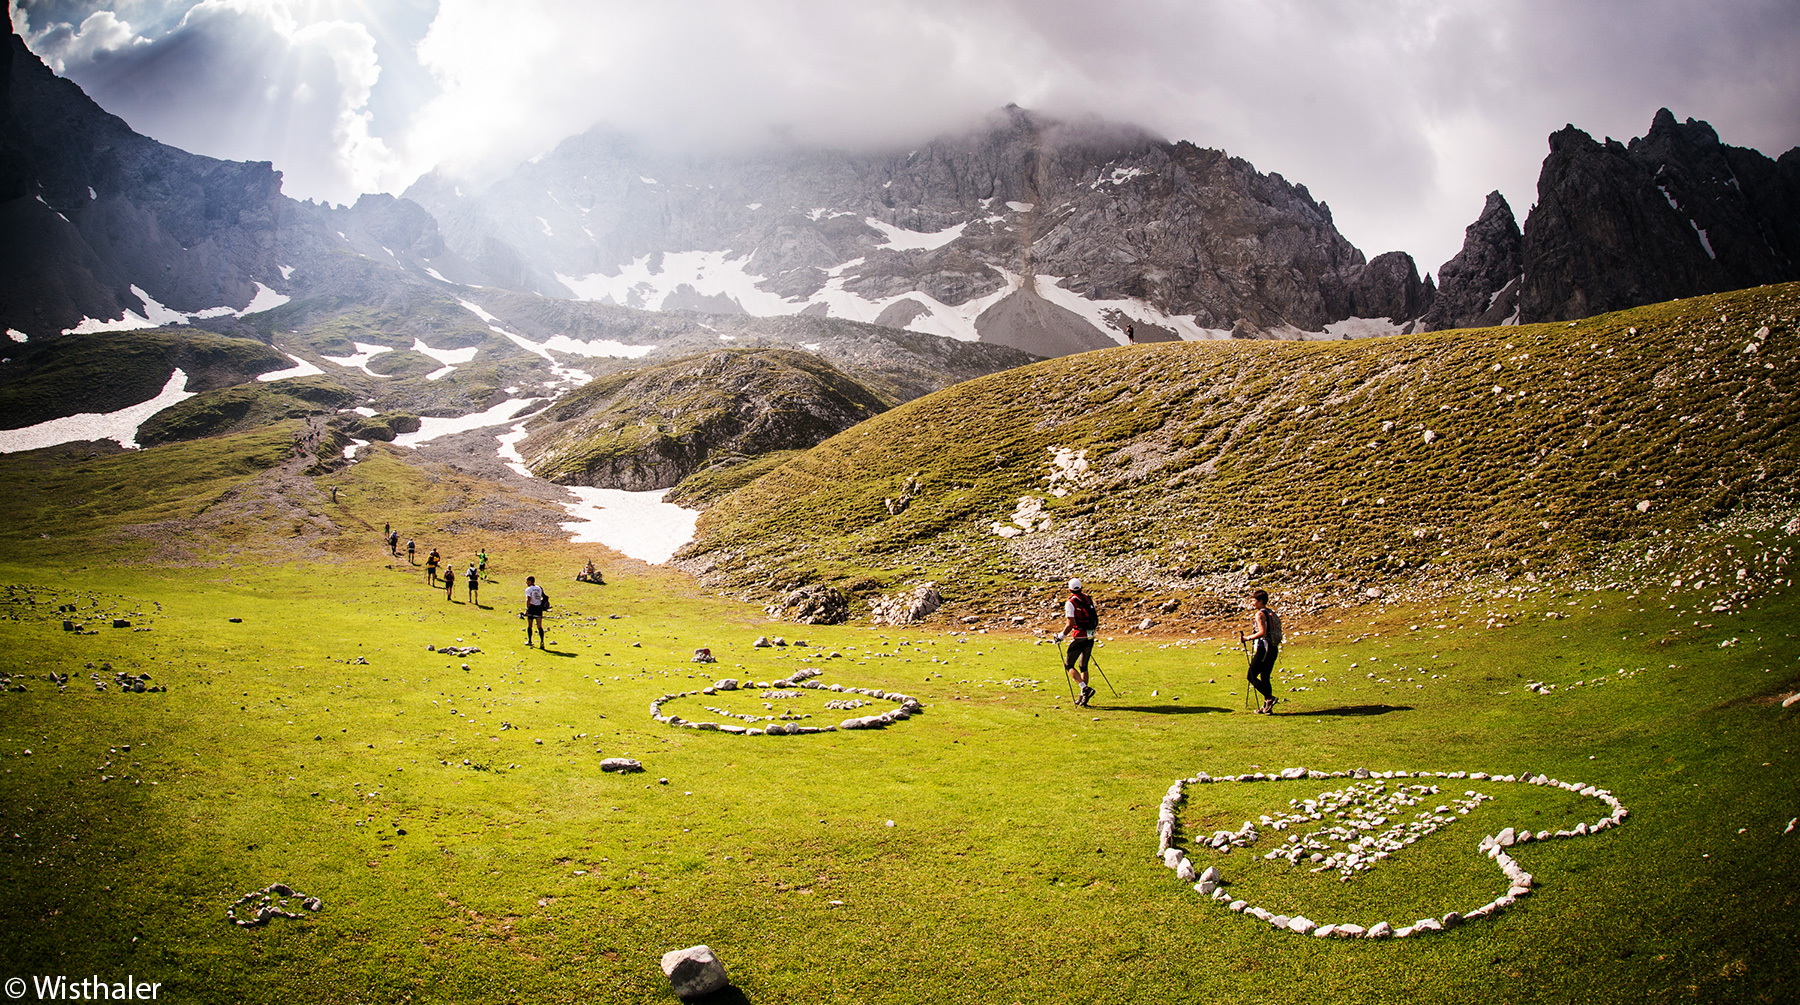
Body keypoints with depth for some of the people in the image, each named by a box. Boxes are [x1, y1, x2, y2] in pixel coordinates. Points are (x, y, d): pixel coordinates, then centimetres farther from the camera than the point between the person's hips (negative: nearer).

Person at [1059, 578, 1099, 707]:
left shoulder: (1070, 602, -11)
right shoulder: (1088, 599, 8)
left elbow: (1070, 624, -16)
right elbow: (1096, 618, 13)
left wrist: (1061, 636, -3)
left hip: (1078, 637, -6)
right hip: (1090, 638, 7)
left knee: (1068, 665, 4)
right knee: (1084, 667, 15)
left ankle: (1085, 688, -13)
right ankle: (1083, 697, 15)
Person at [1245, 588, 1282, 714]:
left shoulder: (1260, 614, -10)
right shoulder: (1272, 613, 16)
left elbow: (1262, 632, -20)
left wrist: (1248, 638, -9)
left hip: (1263, 648, -9)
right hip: (1273, 649, 9)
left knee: (1252, 677, -3)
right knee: (1264, 678, 13)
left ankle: (1269, 698, -15)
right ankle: (1267, 707, 11)